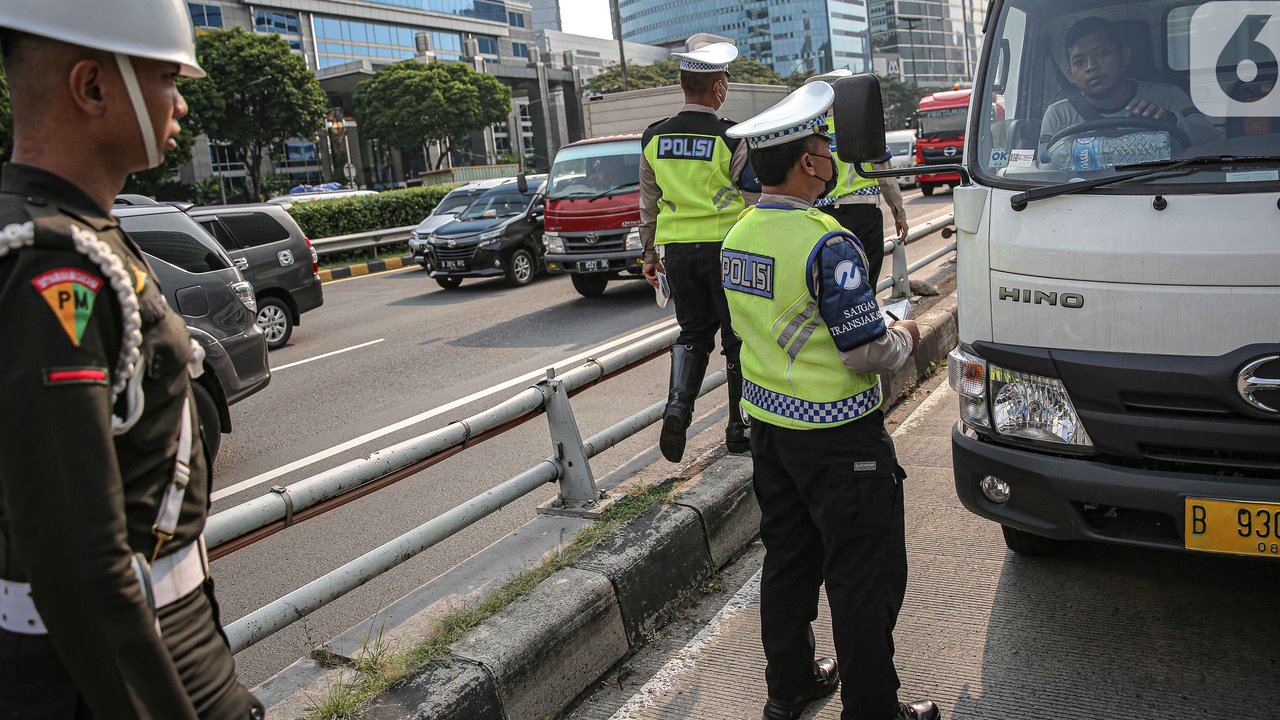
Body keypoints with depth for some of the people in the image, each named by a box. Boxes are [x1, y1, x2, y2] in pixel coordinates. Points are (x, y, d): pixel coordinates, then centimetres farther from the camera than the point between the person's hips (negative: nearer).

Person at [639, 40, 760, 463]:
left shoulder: (654, 138, 4)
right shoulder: (731, 139, -10)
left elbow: (648, 203, 10)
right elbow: (757, 202, -6)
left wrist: (650, 255, 19)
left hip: (678, 249, 4)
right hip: (727, 246, -4)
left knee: (692, 333, 17)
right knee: (737, 337, 9)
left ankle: (678, 404, -5)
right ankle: (739, 427, 16)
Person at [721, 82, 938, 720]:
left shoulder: (738, 234, 4)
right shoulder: (826, 244, -22)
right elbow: (866, 353, -22)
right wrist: (904, 339, 0)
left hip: (767, 423, 9)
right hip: (837, 436, -8)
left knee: (787, 559, 20)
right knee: (864, 576, 6)